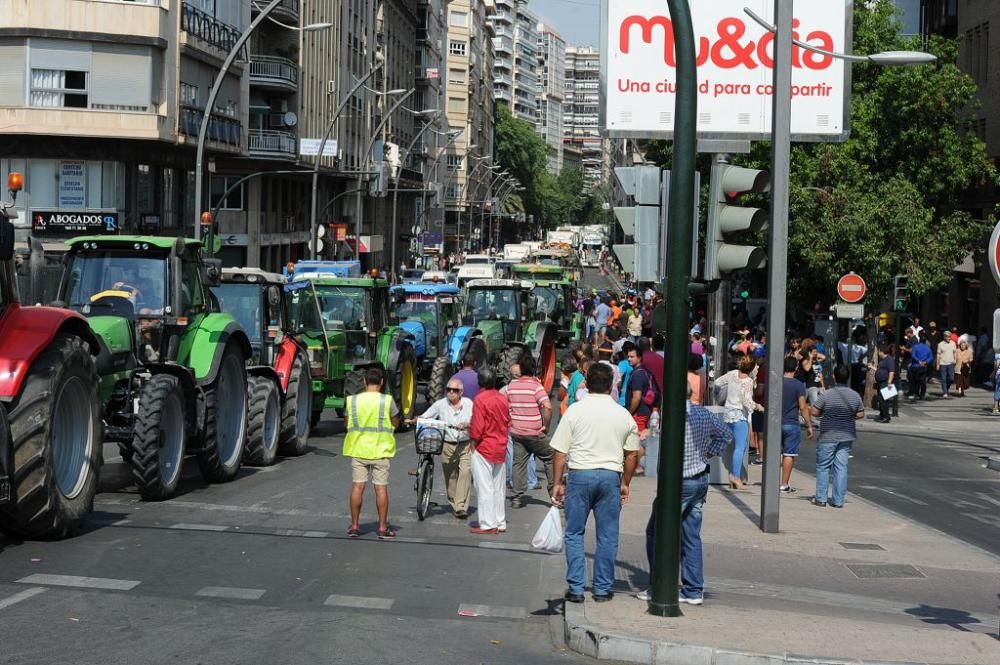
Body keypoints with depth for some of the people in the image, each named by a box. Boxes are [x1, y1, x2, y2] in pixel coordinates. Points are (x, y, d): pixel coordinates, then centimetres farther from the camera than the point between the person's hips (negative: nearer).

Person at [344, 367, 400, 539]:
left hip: (358, 450, 2)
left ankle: (354, 526, 11)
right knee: (381, 488, 4)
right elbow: (396, 423, 1)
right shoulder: (387, 401, -9)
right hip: (380, 450, -2)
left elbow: (347, 424, 7)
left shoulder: (352, 400, -3)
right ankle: (383, 528, 7)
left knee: (357, 487, 7)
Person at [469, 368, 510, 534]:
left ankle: (488, 524, 0)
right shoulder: (503, 398, 4)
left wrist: (473, 443, -4)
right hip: (501, 448, 7)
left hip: (484, 448, -7)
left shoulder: (480, 399, -16)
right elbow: (508, 422, 10)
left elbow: (477, 428, -17)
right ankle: (500, 523, 18)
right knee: (498, 488, 14)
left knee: (484, 488, -1)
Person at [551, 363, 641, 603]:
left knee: (574, 533, 8)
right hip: (610, 476, 1)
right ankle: (603, 589, 13)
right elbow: (632, 454, 10)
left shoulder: (575, 411, -3)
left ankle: (575, 588, 6)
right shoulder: (623, 415, 4)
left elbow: (561, 451, -3)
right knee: (607, 536, 9)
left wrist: (558, 482, 4)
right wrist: (625, 483, 20)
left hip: (580, 475, -1)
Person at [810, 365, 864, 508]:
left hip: (828, 437, -3)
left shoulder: (826, 395, -15)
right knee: (841, 467, 7)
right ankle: (838, 500, 8)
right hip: (846, 437, 3)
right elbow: (860, 415, 4)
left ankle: (821, 498, 10)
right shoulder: (855, 395, -3)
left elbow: (814, 412, -10)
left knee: (823, 467, 8)